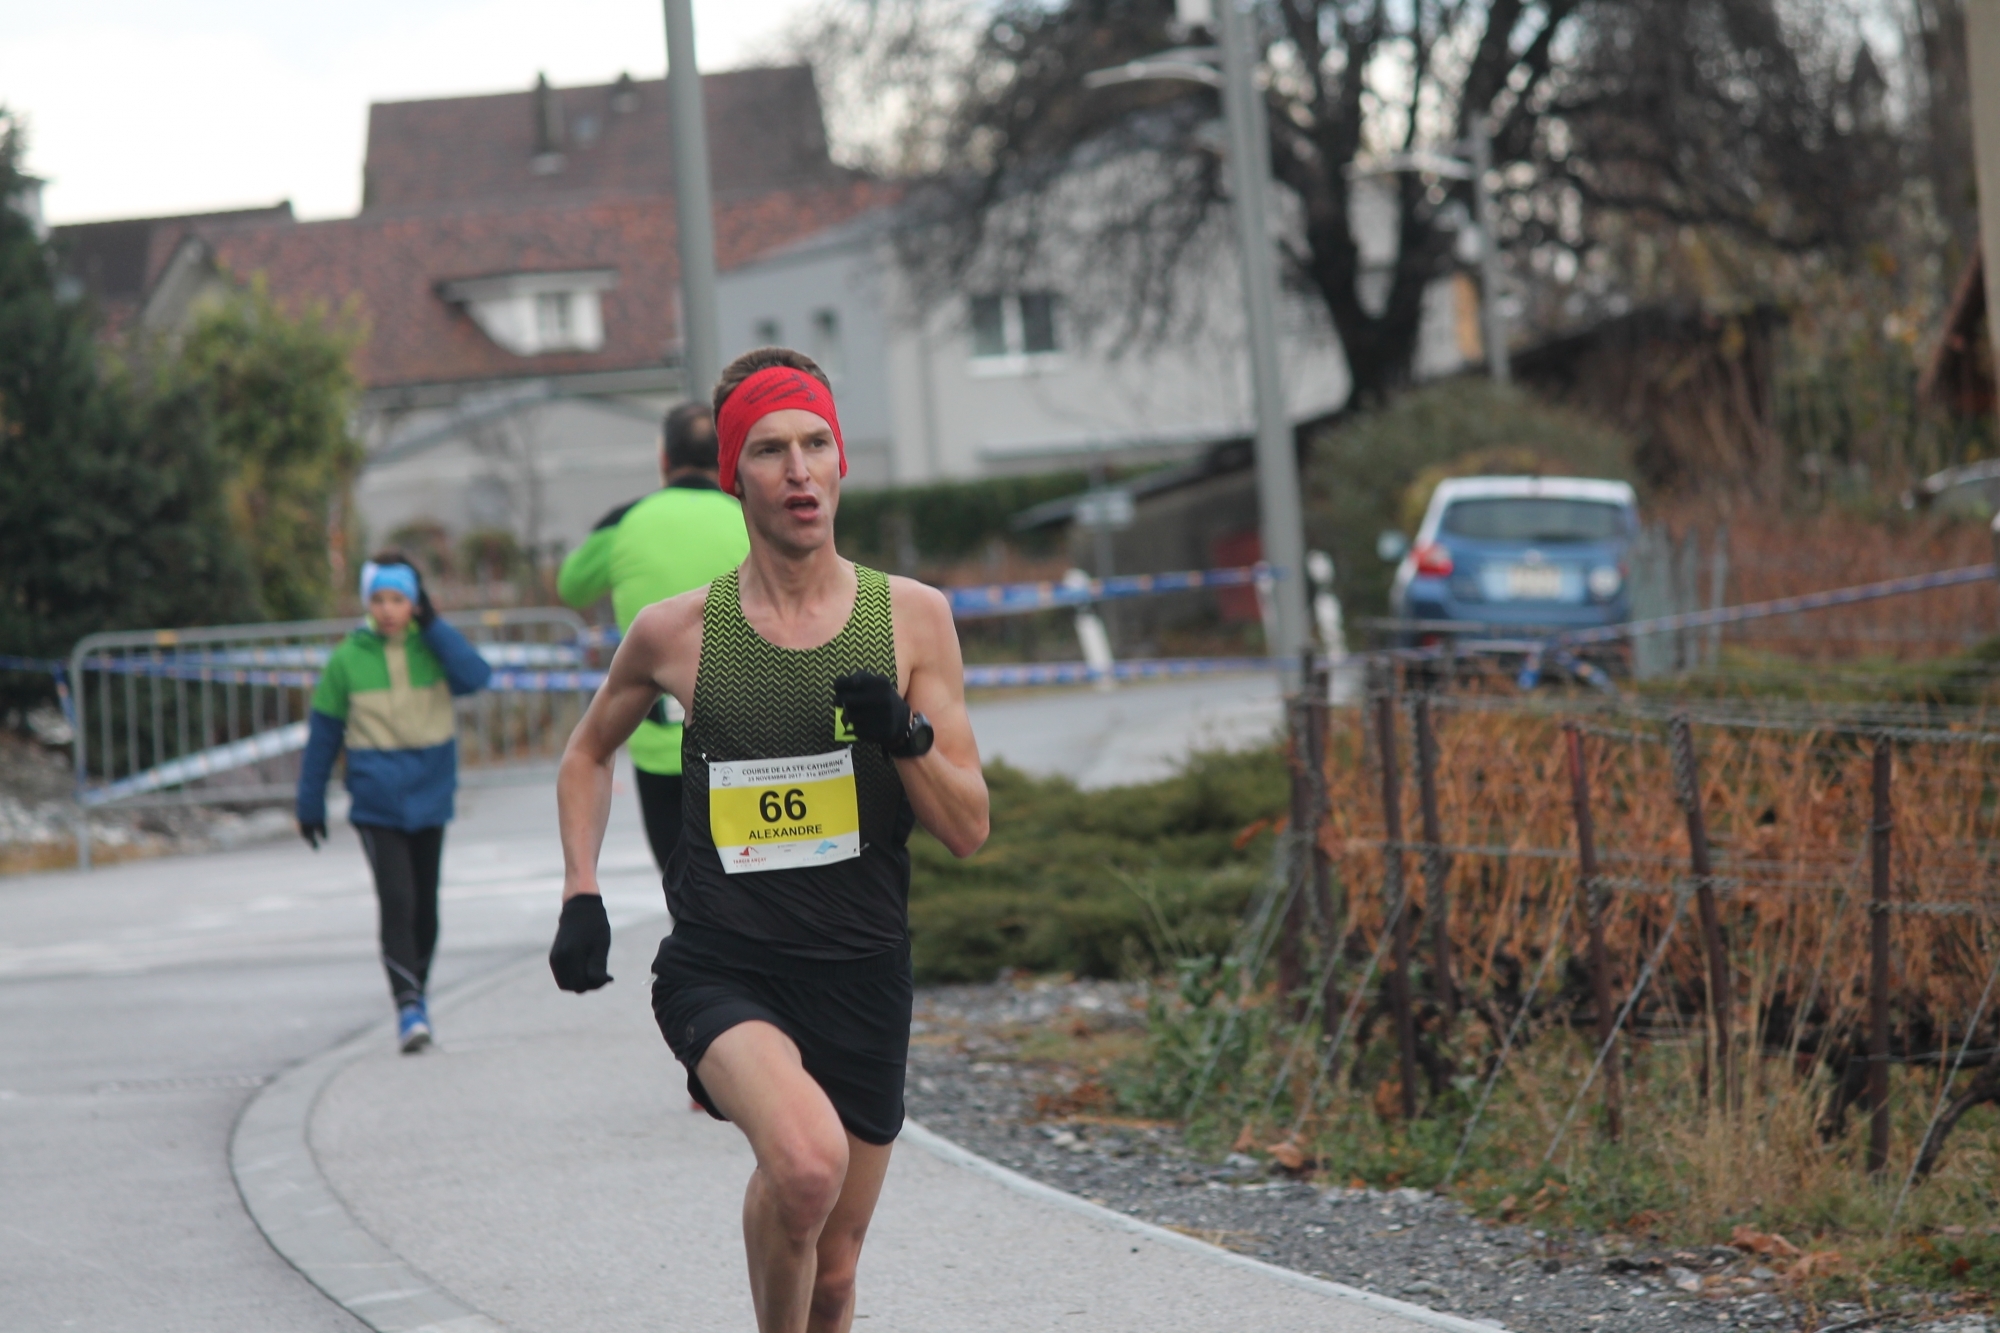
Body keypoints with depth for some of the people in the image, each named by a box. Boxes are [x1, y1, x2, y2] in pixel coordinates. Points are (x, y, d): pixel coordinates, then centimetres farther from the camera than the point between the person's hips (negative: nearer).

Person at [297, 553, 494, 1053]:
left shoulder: (433, 648, 2)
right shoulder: (347, 659, -2)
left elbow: (476, 677, -18)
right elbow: (323, 733, 4)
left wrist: (431, 623, -18)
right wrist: (310, 804, 5)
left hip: (429, 799, 2)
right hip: (376, 803, -2)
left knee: (425, 905, 12)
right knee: (396, 901, -16)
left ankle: (417, 996, 28)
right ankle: (408, 1006, -19)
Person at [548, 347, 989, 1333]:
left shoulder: (912, 617, 1)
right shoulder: (676, 633, -1)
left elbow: (968, 830, 1)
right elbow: (589, 753, 20)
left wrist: (905, 735, -17)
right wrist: (580, 896, 8)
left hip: (861, 981, 2)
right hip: (721, 974, -2)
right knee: (806, 1158, -33)